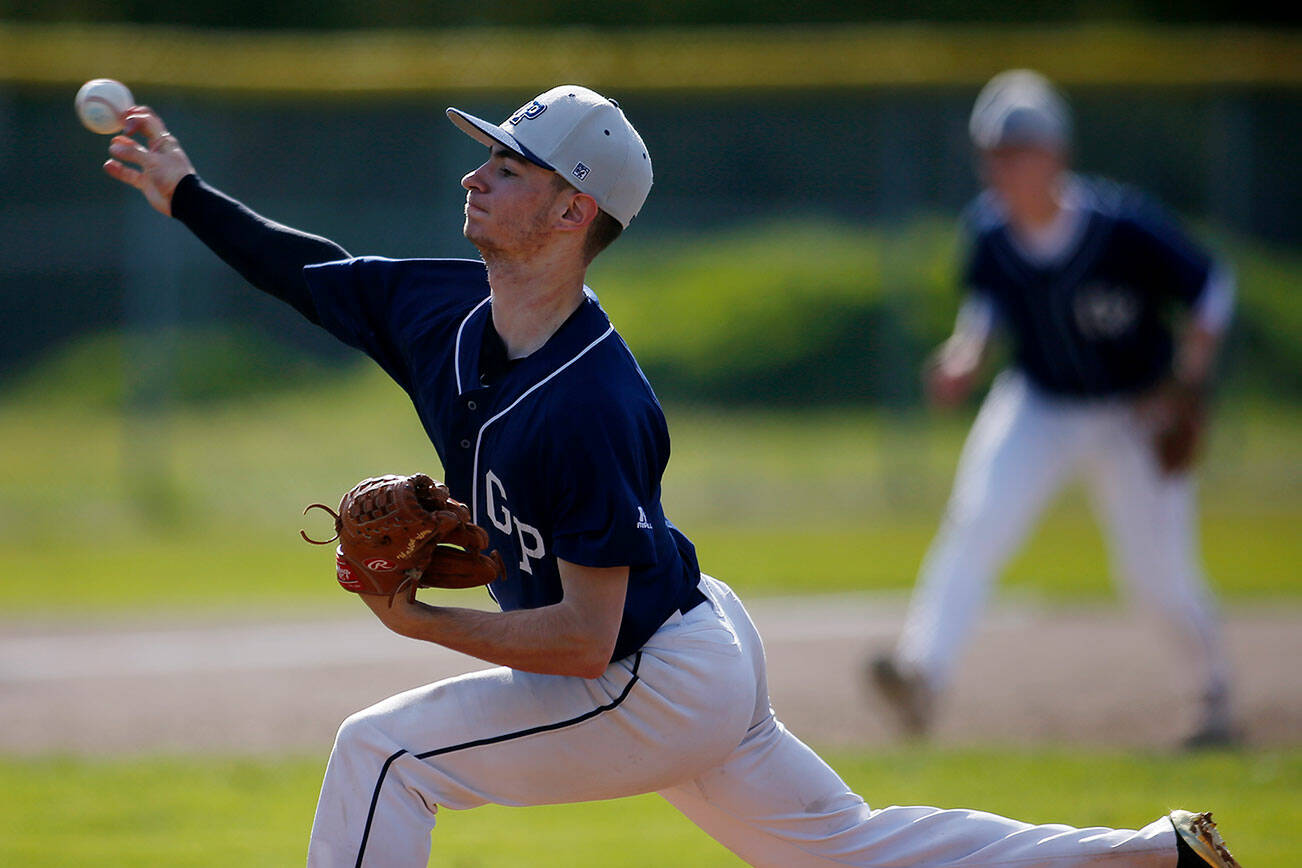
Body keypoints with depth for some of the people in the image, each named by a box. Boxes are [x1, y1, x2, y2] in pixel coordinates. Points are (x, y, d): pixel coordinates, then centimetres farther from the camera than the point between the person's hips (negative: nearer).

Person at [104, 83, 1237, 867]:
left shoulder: (589, 408, -30)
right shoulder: (451, 311, -5)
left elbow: (585, 638, -30)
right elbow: (318, 270, 12)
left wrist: (422, 624, -32)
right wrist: (185, 193, 7)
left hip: (655, 691, -9)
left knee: (381, 751, -12)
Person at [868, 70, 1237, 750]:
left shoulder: (1122, 227, -25)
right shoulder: (989, 229, -12)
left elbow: (1210, 288, -13)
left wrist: (1187, 388, -16)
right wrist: (966, 355, -10)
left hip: (1132, 416, -3)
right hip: (1035, 407, 3)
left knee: (1158, 577, 0)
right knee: (975, 523, -22)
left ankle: (1216, 690, 29)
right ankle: (922, 671, -33)